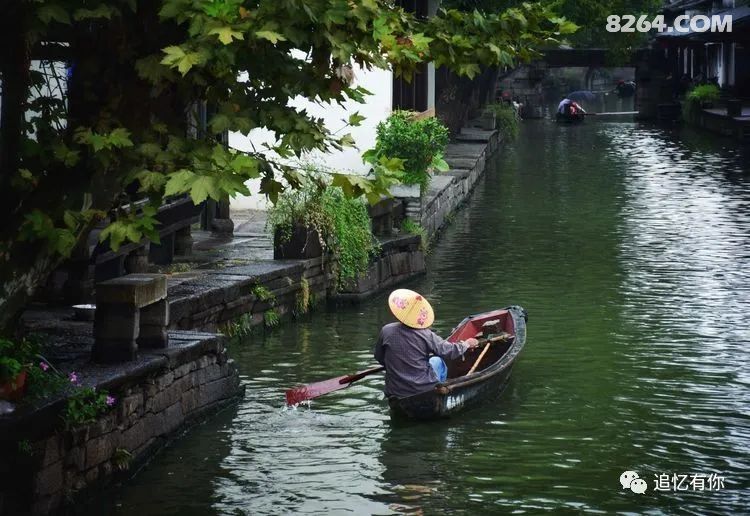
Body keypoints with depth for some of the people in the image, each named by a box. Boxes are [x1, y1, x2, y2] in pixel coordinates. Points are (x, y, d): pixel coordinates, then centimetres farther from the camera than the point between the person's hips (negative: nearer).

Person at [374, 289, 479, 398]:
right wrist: (466, 344, 21)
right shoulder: (426, 335, -13)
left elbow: (379, 358, 5)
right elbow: (450, 351, 0)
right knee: (437, 361, 26)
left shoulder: (386, 331, -9)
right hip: (424, 388, -3)